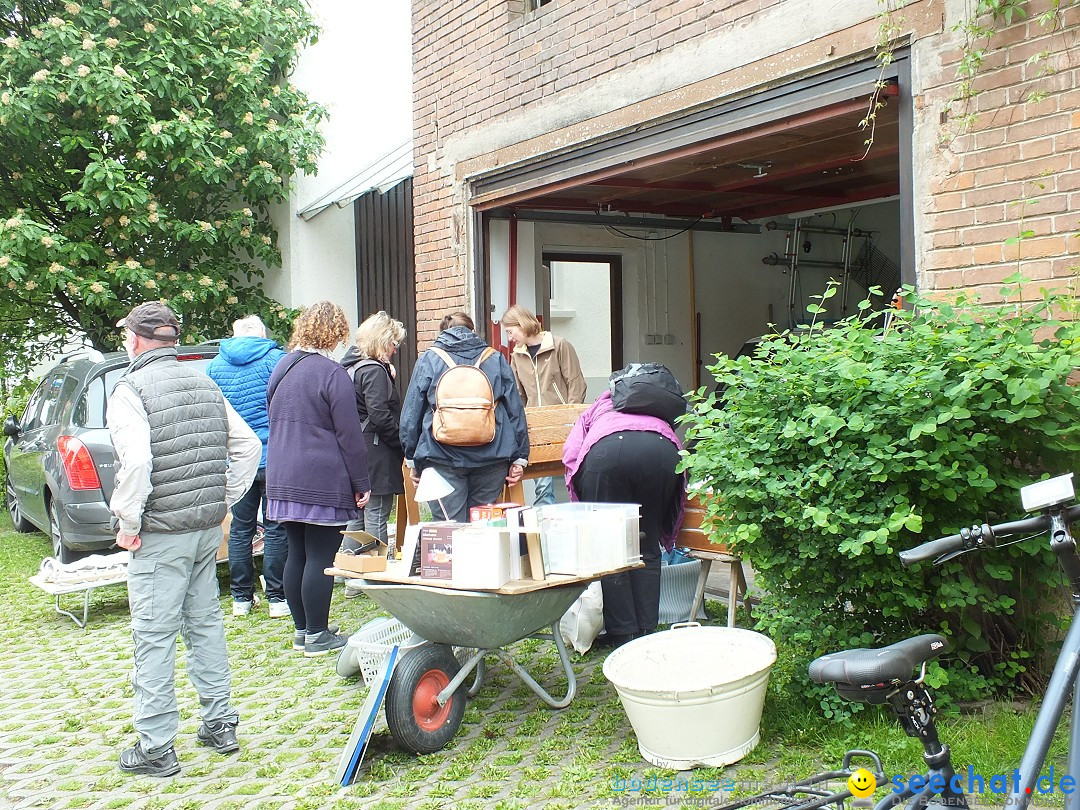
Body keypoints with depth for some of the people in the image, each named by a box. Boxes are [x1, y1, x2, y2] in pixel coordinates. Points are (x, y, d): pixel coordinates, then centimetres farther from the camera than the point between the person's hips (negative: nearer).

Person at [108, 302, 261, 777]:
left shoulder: (130, 389, -11)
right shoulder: (205, 385, 10)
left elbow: (136, 461, -24)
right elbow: (248, 445, 9)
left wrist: (127, 522, -13)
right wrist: (223, 501, 12)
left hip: (160, 534, -7)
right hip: (208, 529, 7)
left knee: (154, 637, 1)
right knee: (205, 623, 16)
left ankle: (156, 747, 7)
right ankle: (220, 725, 24)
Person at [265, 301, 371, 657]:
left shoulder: (281, 368, 12)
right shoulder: (332, 373, -13)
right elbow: (349, 436, -13)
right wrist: (361, 484, -6)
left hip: (283, 480, 8)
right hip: (323, 483, -8)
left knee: (296, 554, 14)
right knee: (321, 558, 0)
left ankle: (302, 629, 23)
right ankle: (317, 635, 6)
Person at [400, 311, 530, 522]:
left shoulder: (428, 360, 9)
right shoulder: (496, 359, 12)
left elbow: (411, 413, 9)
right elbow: (516, 410, 11)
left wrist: (412, 458, 15)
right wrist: (519, 457, 14)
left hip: (442, 457, -1)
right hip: (491, 456, 2)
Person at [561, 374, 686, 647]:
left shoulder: (596, 411, 38)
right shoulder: (658, 419, 42)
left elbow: (571, 453, 17)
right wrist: (668, 536, 40)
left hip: (607, 449, -2)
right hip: (663, 449, 3)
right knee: (647, 550, 17)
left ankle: (623, 635, 12)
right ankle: (647, 633, 19)